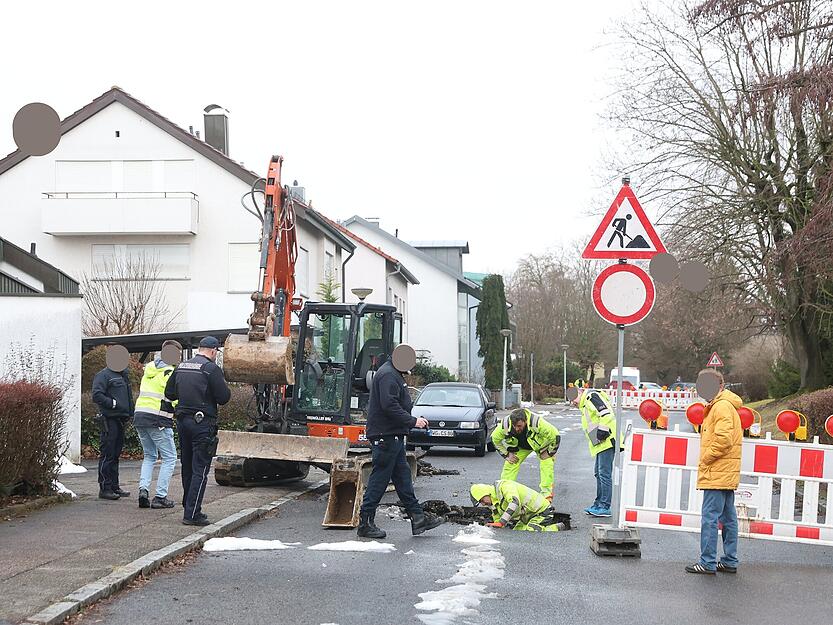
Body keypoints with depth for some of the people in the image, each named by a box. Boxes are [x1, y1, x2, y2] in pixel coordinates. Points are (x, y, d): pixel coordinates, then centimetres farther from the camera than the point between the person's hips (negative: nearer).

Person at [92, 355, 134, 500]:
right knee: (107, 455, -7)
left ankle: (114, 487, 20)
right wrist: (113, 403, -20)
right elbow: (96, 395, -18)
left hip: (120, 419, 9)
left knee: (116, 454, 14)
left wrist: (130, 411, 16)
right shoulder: (103, 375, -7)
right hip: (109, 419, -9)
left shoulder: (123, 376, 21)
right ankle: (105, 488, -4)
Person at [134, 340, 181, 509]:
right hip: (158, 420, -7)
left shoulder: (149, 370, 16)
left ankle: (143, 490, 4)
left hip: (139, 417, 8)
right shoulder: (170, 373, -8)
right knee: (169, 458, 4)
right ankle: (160, 497, -1)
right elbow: (176, 399, -16)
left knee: (149, 456, 21)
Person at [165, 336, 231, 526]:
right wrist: (224, 386, 7)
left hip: (182, 420, 7)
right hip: (202, 423, -7)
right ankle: (192, 514, -8)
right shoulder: (211, 368, -12)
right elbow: (224, 397, -12)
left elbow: (169, 393, 15)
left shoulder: (181, 367, 10)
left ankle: (189, 508, 24)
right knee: (200, 470, -4)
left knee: (187, 468, 16)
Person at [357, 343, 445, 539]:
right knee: (379, 480, -5)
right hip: (385, 436, -11)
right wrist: (413, 421, -19)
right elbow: (389, 406, -25)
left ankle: (418, 518, 17)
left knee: (403, 477, 13)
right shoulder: (388, 375, -16)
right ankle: (365, 524, 2)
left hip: (393, 436, 11)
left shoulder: (394, 374, 19)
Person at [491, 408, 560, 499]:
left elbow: (555, 436, -30)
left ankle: (547, 493, -10)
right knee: (510, 465, -7)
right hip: (520, 446, 3)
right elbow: (495, 439, -12)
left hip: (540, 444, -3)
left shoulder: (537, 423, -43)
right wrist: (506, 454, -9)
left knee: (547, 465, -18)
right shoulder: (505, 425, -34)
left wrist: (549, 453, -21)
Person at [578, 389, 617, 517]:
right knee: (599, 473, 16)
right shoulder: (585, 404, 25)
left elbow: (606, 413, -20)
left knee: (604, 473, -10)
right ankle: (598, 504, 22)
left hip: (607, 441, -11)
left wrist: (603, 429, -21)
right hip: (602, 444, 11)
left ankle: (605, 507, -10)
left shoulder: (591, 396, -8)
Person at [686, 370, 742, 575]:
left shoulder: (722, 406, -13)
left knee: (710, 518, -8)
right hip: (726, 474, 11)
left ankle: (708, 563, -7)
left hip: (717, 474, -11)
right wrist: (707, 461, 15)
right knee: (728, 518, 12)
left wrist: (705, 460, -13)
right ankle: (730, 561, 18)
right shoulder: (718, 406, 19)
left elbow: (723, 439, -23)